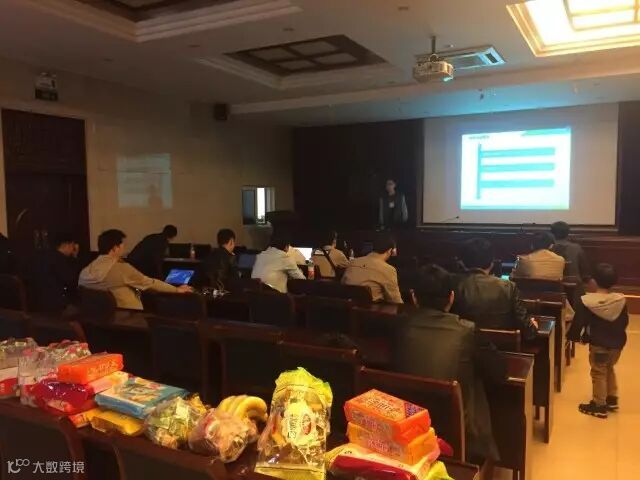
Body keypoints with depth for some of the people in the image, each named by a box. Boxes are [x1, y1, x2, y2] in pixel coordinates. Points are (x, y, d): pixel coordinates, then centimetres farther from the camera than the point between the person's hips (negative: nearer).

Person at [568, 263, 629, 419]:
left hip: (599, 345, -5)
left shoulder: (586, 301, -19)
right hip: (617, 344, 5)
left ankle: (599, 406, 17)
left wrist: (572, 336, 7)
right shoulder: (621, 300, -9)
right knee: (609, 369, 25)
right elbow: (625, 323, 5)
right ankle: (612, 399, 35)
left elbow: (578, 323, -12)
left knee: (598, 374, 9)